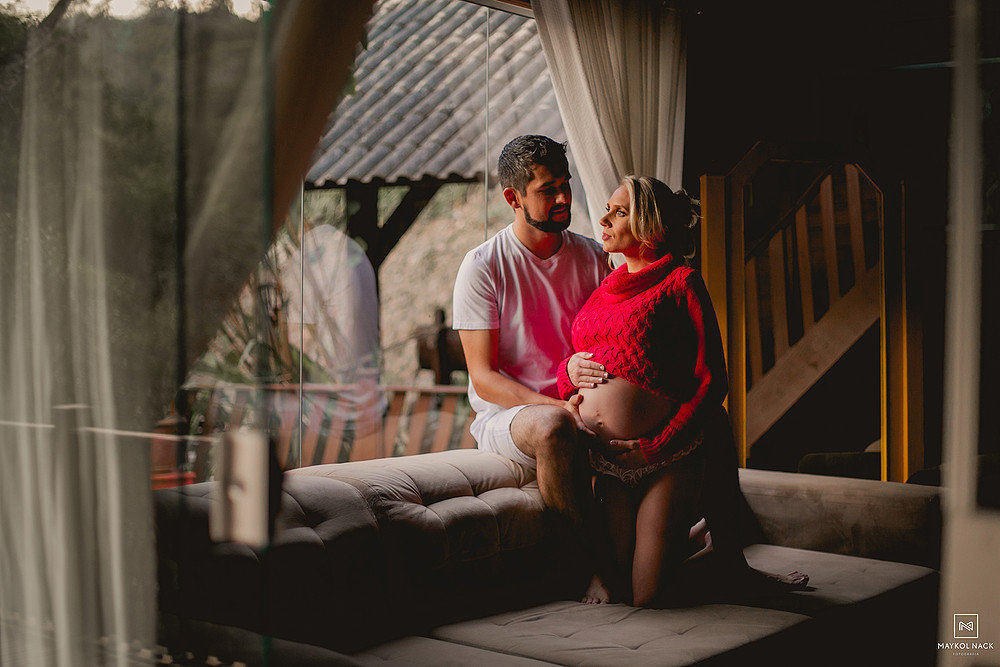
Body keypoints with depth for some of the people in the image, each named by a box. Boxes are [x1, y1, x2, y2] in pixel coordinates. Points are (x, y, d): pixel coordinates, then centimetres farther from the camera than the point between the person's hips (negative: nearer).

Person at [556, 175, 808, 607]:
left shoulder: (680, 283, -3)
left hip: (665, 457, -6)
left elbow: (711, 382, -9)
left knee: (645, 595, -7)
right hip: (604, 458, 6)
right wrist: (569, 370, -1)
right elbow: (578, 357, 24)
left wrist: (654, 446, -14)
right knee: (613, 590, 3)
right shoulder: (606, 288, 16)